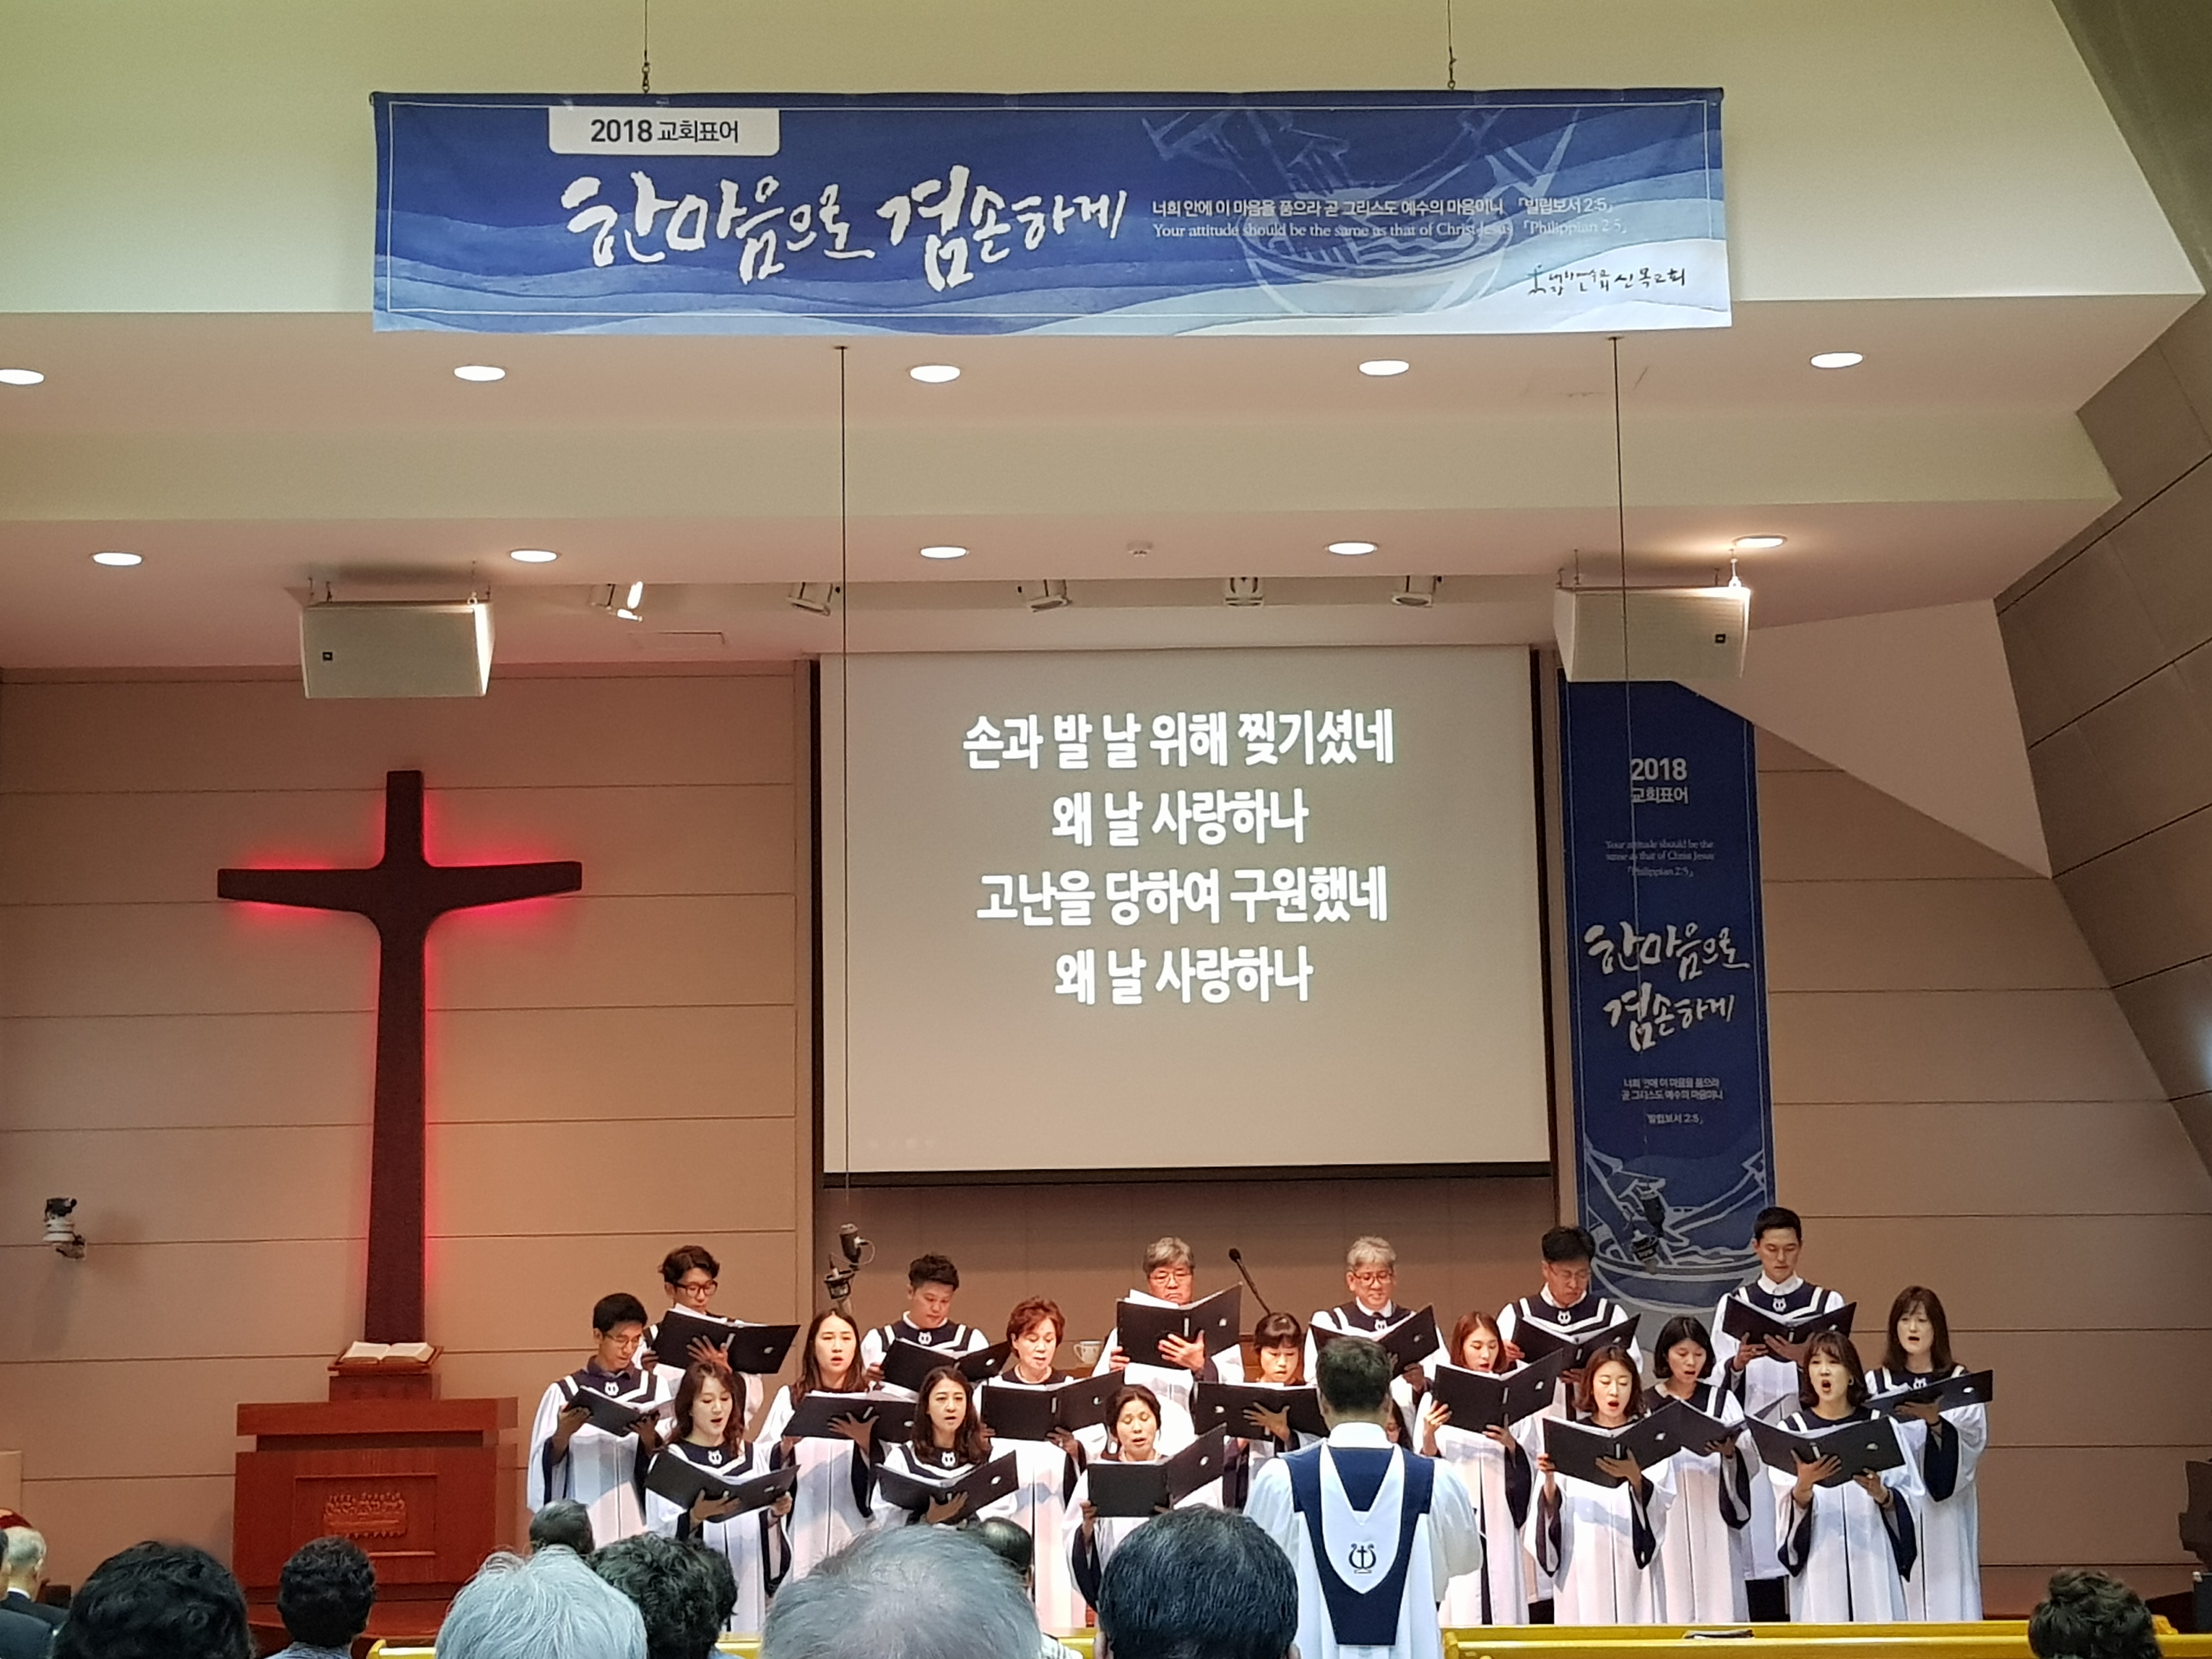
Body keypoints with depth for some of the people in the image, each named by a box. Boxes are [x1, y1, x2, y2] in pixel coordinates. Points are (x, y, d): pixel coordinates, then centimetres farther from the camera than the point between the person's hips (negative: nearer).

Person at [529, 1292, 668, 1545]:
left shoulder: (654, 1391, 7)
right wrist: (563, 1434, -17)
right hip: (584, 1525, -1)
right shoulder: (565, 1392, 4)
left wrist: (650, 1440, -16)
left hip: (637, 1523, 1)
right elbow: (546, 1462, 2)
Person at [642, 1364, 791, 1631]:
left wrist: (775, 1514, -6)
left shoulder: (754, 1457, 11)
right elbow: (661, 1534, -9)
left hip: (747, 1583, 3)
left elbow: (765, 1532, 14)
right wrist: (697, 1515, -25)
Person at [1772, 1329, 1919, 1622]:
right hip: (1819, 1563, -1)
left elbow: (1909, 1497, 6)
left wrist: (1882, 1495, -14)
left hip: (1873, 1562, 1)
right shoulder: (1792, 1429, 5)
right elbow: (1788, 1507, -2)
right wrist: (1803, 1485, -22)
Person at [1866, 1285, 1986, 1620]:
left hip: (1944, 1512, -1)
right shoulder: (1876, 1385, 9)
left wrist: (1934, 1420, -26)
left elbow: (1972, 1439, -9)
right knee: (1899, 1591, -3)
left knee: (1945, 1590, -3)